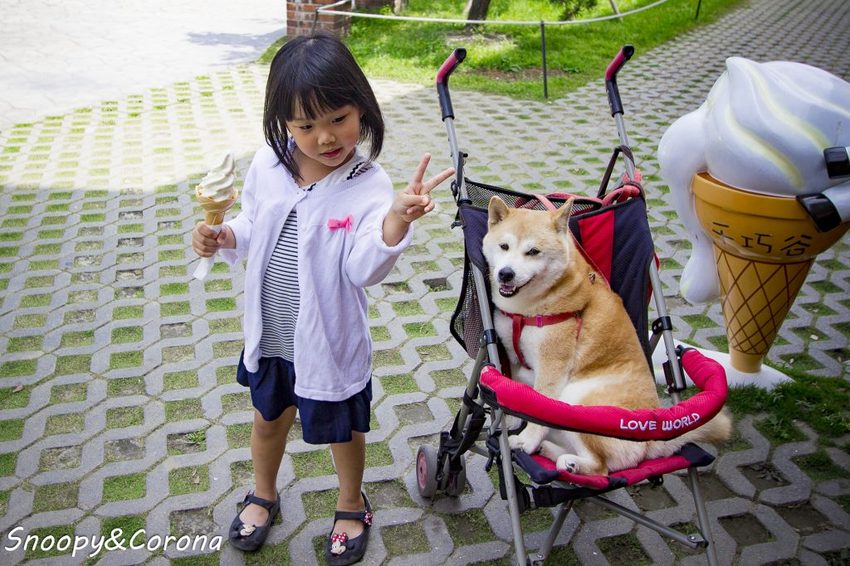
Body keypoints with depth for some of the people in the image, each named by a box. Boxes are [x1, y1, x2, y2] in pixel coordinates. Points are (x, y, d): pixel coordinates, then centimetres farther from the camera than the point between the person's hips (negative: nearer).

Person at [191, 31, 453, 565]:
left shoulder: (368, 186, -22)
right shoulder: (267, 166, -9)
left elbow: (365, 269, -32)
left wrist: (397, 218, -48)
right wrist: (220, 237, -13)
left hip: (330, 339, -4)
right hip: (270, 334, 5)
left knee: (343, 429, 18)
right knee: (269, 417, 27)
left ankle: (352, 505, 47)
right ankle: (263, 495, 55)